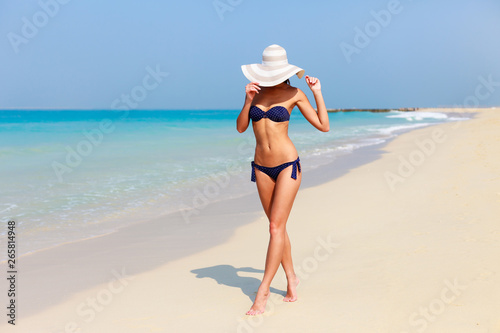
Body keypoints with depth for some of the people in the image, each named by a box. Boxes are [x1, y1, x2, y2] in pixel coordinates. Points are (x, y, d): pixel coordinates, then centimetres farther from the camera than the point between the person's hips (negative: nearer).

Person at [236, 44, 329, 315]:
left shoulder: (294, 94, -3)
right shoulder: (255, 91, 6)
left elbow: (323, 126, -2)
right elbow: (240, 128, 2)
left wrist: (318, 93, -8)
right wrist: (248, 101, -12)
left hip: (287, 165, -4)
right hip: (262, 167, 4)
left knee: (276, 227, -9)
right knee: (277, 226, 12)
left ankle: (263, 291, -4)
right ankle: (291, 279, 28)